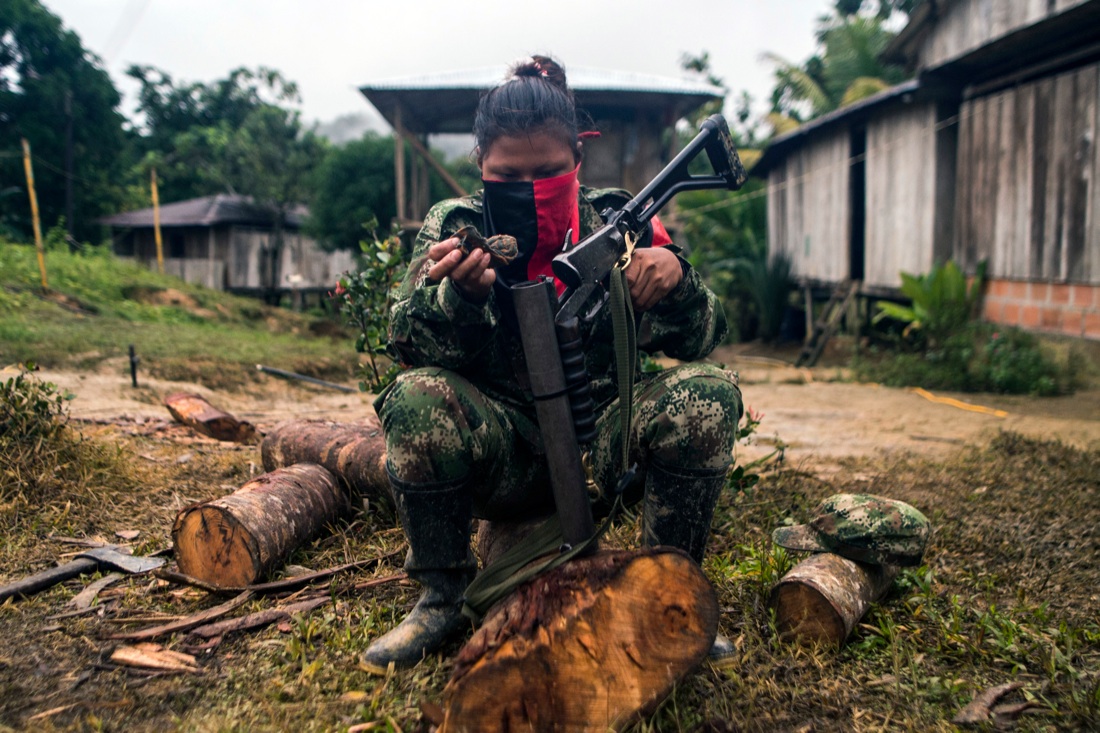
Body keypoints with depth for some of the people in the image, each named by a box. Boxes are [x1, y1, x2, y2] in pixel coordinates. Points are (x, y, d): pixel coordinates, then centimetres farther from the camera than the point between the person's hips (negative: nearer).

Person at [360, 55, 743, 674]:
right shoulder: (455, 227, -1)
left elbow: (699, 341, -1)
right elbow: (413, 348, -11)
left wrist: (675, 282, -24)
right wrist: (460, 293, -33)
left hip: (605, 443, 1)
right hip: (506, 456, -1)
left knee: (707, 395, -24)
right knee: (416, 400, -28)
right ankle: (444, 597, -7)